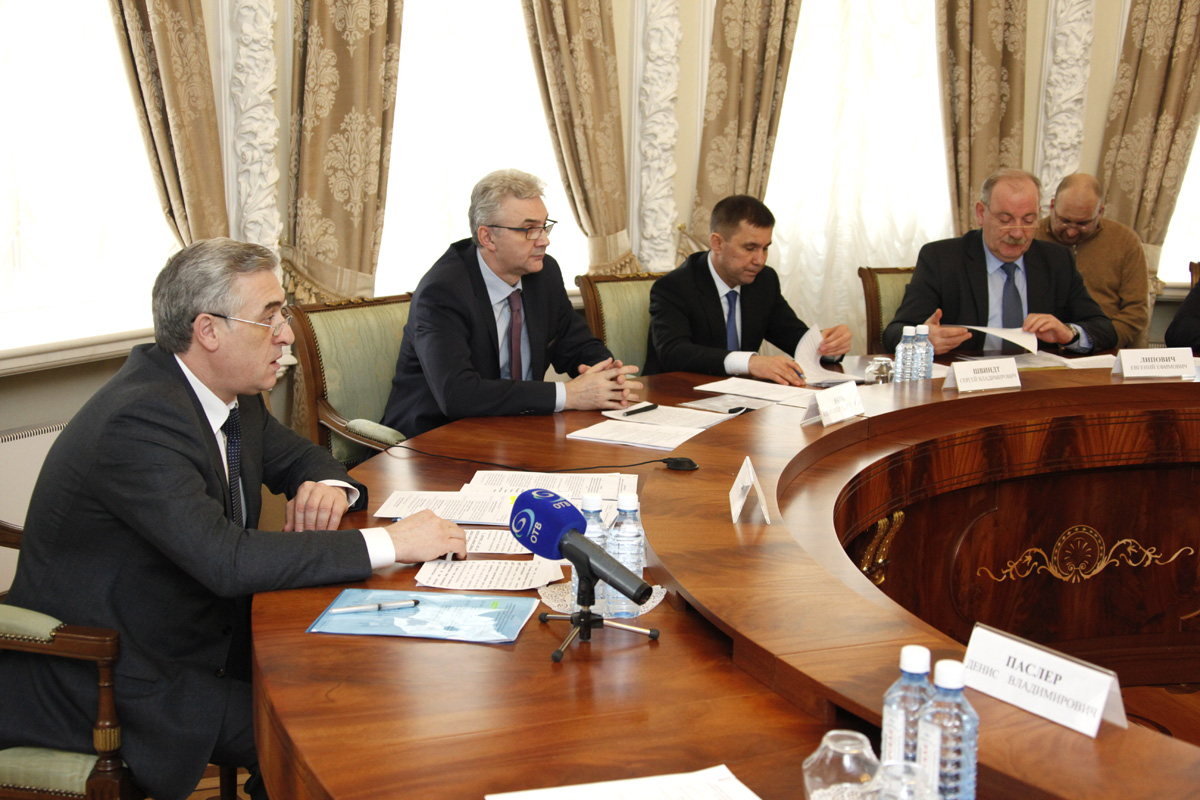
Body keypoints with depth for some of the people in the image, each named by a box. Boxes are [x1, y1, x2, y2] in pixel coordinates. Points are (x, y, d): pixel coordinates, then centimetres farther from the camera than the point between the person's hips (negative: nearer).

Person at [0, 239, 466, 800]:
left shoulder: (232, 395, 1)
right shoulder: (137, 423, -27)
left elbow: (294, 456, 18)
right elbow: (226, 560, -35)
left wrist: (328, 487, -8)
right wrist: (388, 544, -32)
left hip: (199, 624, 9)